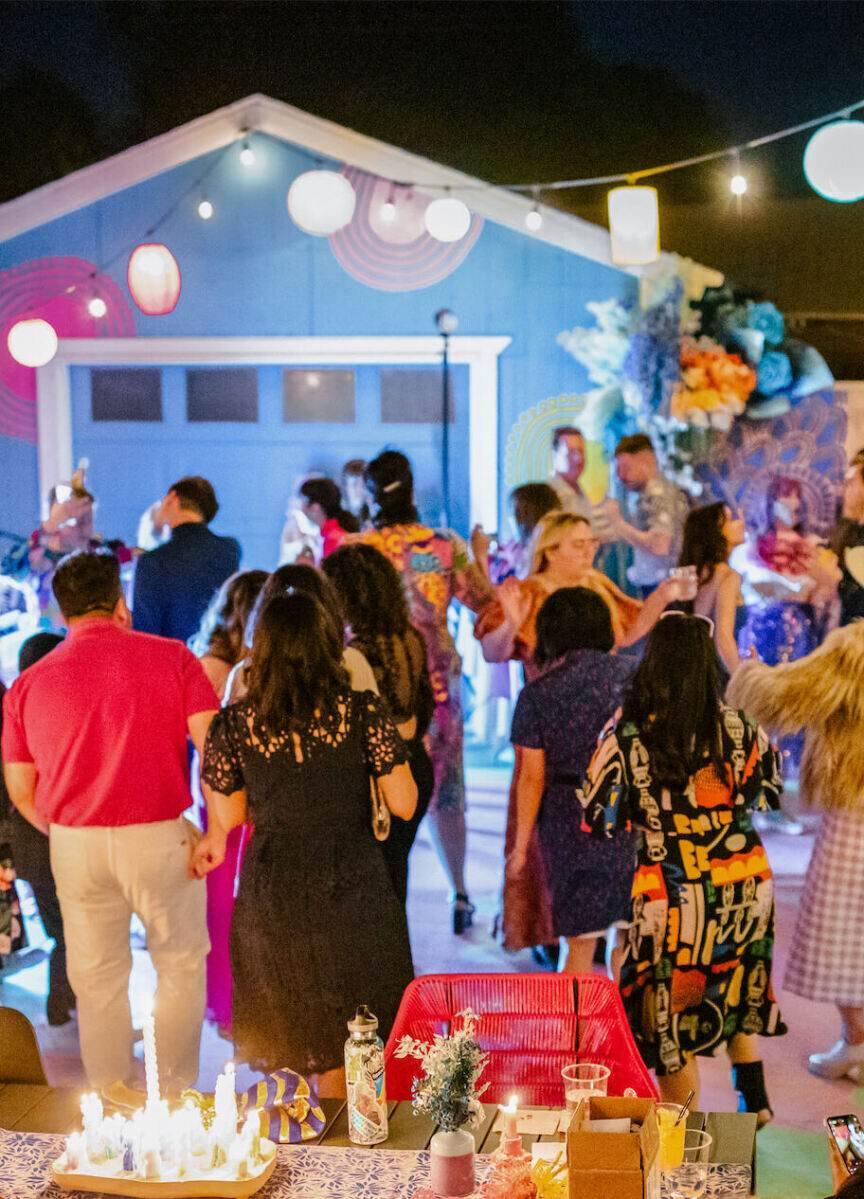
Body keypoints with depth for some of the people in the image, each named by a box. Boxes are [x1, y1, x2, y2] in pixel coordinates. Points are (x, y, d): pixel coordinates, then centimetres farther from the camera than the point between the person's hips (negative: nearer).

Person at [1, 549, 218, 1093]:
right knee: (181, 966, 16)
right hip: (159, 837, -2)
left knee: (98, 980, 16)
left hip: (75, 844, 2)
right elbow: (215, 746, -12)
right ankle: (177, 1094, 23)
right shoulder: (171, 657, -4)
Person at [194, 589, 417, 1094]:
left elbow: (231, 815, 3)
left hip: (273, 896, 1)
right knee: (352, 1039, 16)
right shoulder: (364, 713, -10)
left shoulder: (236, 724, -7)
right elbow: (405, 805, -6)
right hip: (352, 893, -1)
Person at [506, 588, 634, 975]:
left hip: (569, 823, -1)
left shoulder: (536, 695, -5)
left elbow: (531, 777, -5)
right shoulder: (628, 676, 0)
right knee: (626, 932, 14)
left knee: (579, 941, 8)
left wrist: (520, 845, 3)